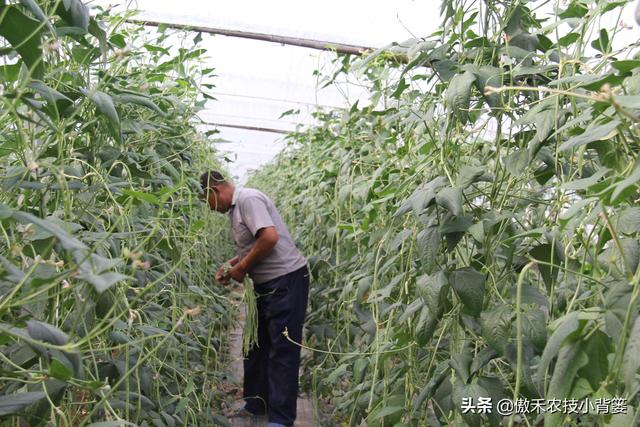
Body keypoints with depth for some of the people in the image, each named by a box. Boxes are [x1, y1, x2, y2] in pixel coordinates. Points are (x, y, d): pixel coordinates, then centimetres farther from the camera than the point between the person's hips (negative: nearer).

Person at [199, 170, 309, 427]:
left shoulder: (248, 199, -16)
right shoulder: (236, 208, 13)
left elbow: (270, 237, -28)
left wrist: (242, 268, -17)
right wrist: (231, 266, 7)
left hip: (286, 280, -10)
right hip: (267, 283, 10)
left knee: (282, 350, -4)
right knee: (258, 344, 17)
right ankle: (255, 405, 31)